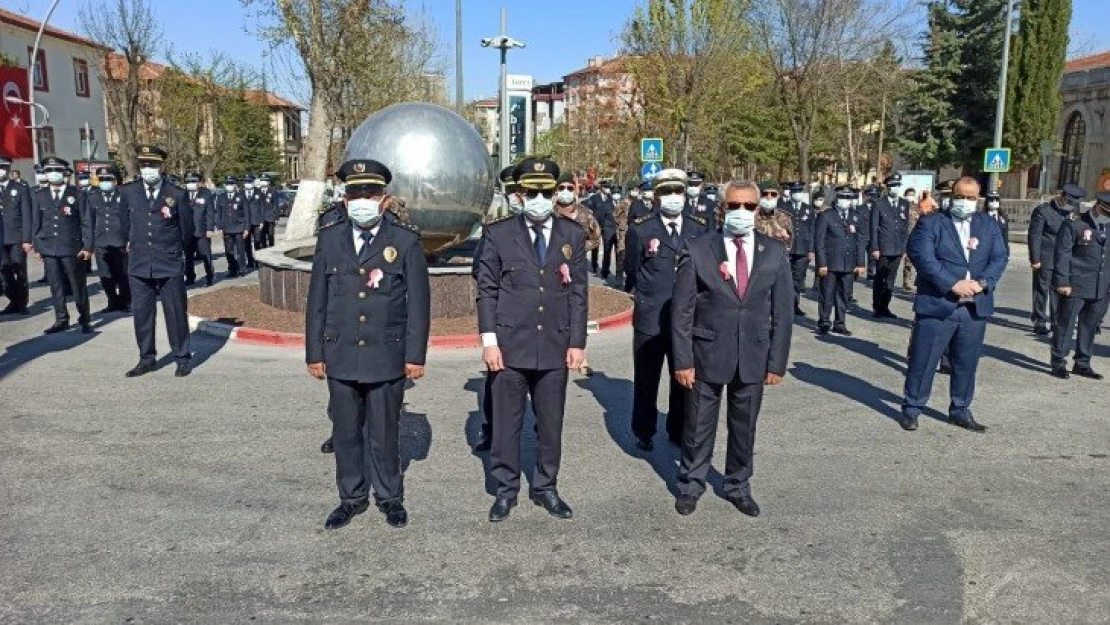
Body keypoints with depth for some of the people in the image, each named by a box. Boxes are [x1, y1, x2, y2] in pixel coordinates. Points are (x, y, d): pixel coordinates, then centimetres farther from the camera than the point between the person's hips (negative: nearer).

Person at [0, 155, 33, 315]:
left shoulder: (21, 188, 1)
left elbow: (26, 216, -4)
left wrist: (26, 239, -10)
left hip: (16, 238, -3)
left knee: (20, 272, 2)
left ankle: (22, 304, 11)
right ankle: (14, 302, 14)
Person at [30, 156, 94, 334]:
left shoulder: (77, 194, 2)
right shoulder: (40, 196, 11)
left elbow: (86, 222, 0)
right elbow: (36, 223, 14)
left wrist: (87, 247, -7)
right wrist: (37, 246, 7)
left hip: (72, 248, -3)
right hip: (49, 249, 3)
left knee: (78, 286, 2)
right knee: (56, 286, 5)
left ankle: (85, 320, 13)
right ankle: (61, 320, 13)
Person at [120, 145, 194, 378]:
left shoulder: (177, 194, -4)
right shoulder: (128, 192, 4)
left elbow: (187, 229, 6)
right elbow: (125, 223, 20)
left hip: (171, 265, -3)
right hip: (139, 265, 3)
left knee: (176, 314, 3)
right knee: (141, 314, 7)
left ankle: (182, 359, 12)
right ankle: (146, 359, 18)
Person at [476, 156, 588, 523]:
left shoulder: (573, 236, 5)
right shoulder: (498, 235, 0)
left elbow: (578, 293, 6)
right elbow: (487, 291, 0)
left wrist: (577, 342, 1)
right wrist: (489, 341, -6)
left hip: (555, 348, 2)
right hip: (509, 346, -1)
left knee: (551, 424, 11)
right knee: (506, 423, 8)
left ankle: (546, 488, 27)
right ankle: (506, 489, 24)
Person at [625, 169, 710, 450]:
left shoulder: (700, 229, 4)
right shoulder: (640, 230, -4)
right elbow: (632, 272, 6)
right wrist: (642, 295, 8)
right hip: (650, 319, -2)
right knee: (646, 381, 10)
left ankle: (679, 431, 29)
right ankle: (644, 432, 27)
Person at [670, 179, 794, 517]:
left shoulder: (775, 253, 0)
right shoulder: (697, 251, -7)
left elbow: (782, 312, 2)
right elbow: (682, 311, -6)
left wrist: (777, 362, -1)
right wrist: (683, 361, -9)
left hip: (753, 357, 2)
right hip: (708, 354, -2)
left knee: (744, 427, 15)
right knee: (698, 426, 11)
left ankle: (738, 486, 35)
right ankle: (690, 485, 32)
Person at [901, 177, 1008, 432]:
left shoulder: (989, 226, 13)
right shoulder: (931, 224, -2)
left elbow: (1000, 258, 6)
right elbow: (923, 257, -13)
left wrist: (982, 282, -12)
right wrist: (953, 284, -19)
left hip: (975, 308, 5)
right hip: (937, 306, -4)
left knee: (967, 363, 12)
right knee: (923, 361, 0)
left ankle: (960, 411, 26)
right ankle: (911, 409, 13)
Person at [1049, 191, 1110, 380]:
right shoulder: (1075, 224, -6)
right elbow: (1062, 254, -9)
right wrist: (1063, 282, -13)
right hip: (1075, 287, -6)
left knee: (1090, 327, 12)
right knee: (1065, 325, 1)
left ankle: (1082, 364, 23)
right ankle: (1058, 363, 10)